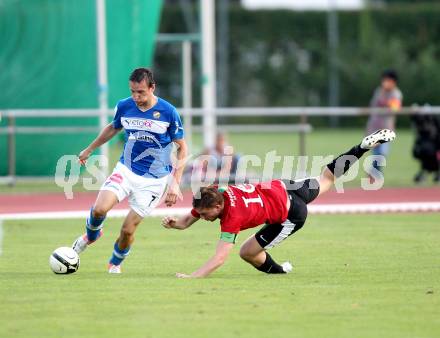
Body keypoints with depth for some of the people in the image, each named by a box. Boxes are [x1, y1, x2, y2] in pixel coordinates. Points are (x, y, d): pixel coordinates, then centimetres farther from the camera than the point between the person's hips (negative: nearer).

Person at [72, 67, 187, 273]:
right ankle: (91, 235, 15)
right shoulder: (124, 107, -4)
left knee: (128, 229, -5)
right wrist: (89, 150, 28)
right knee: (99, 209, -21)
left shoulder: (168, 112, -13)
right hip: (126, 170, 2)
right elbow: (113, 128, 19)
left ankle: (115, 264, 25)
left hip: (153, 179, -2)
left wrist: (176, 183, -10)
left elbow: (181, 148, -2)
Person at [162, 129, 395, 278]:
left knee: (248, 253, -6)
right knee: (325, 181, 29)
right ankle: (366, 145, 36)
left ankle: (276, 269, 22)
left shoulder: (232, 216, -33)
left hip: (291, 214, -7)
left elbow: (219, 258, -39)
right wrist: (173, 222, -23)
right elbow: (187, 221, -1)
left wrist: (192, 277, -44)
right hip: (280, 188, 7)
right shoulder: (212, 196, -15)